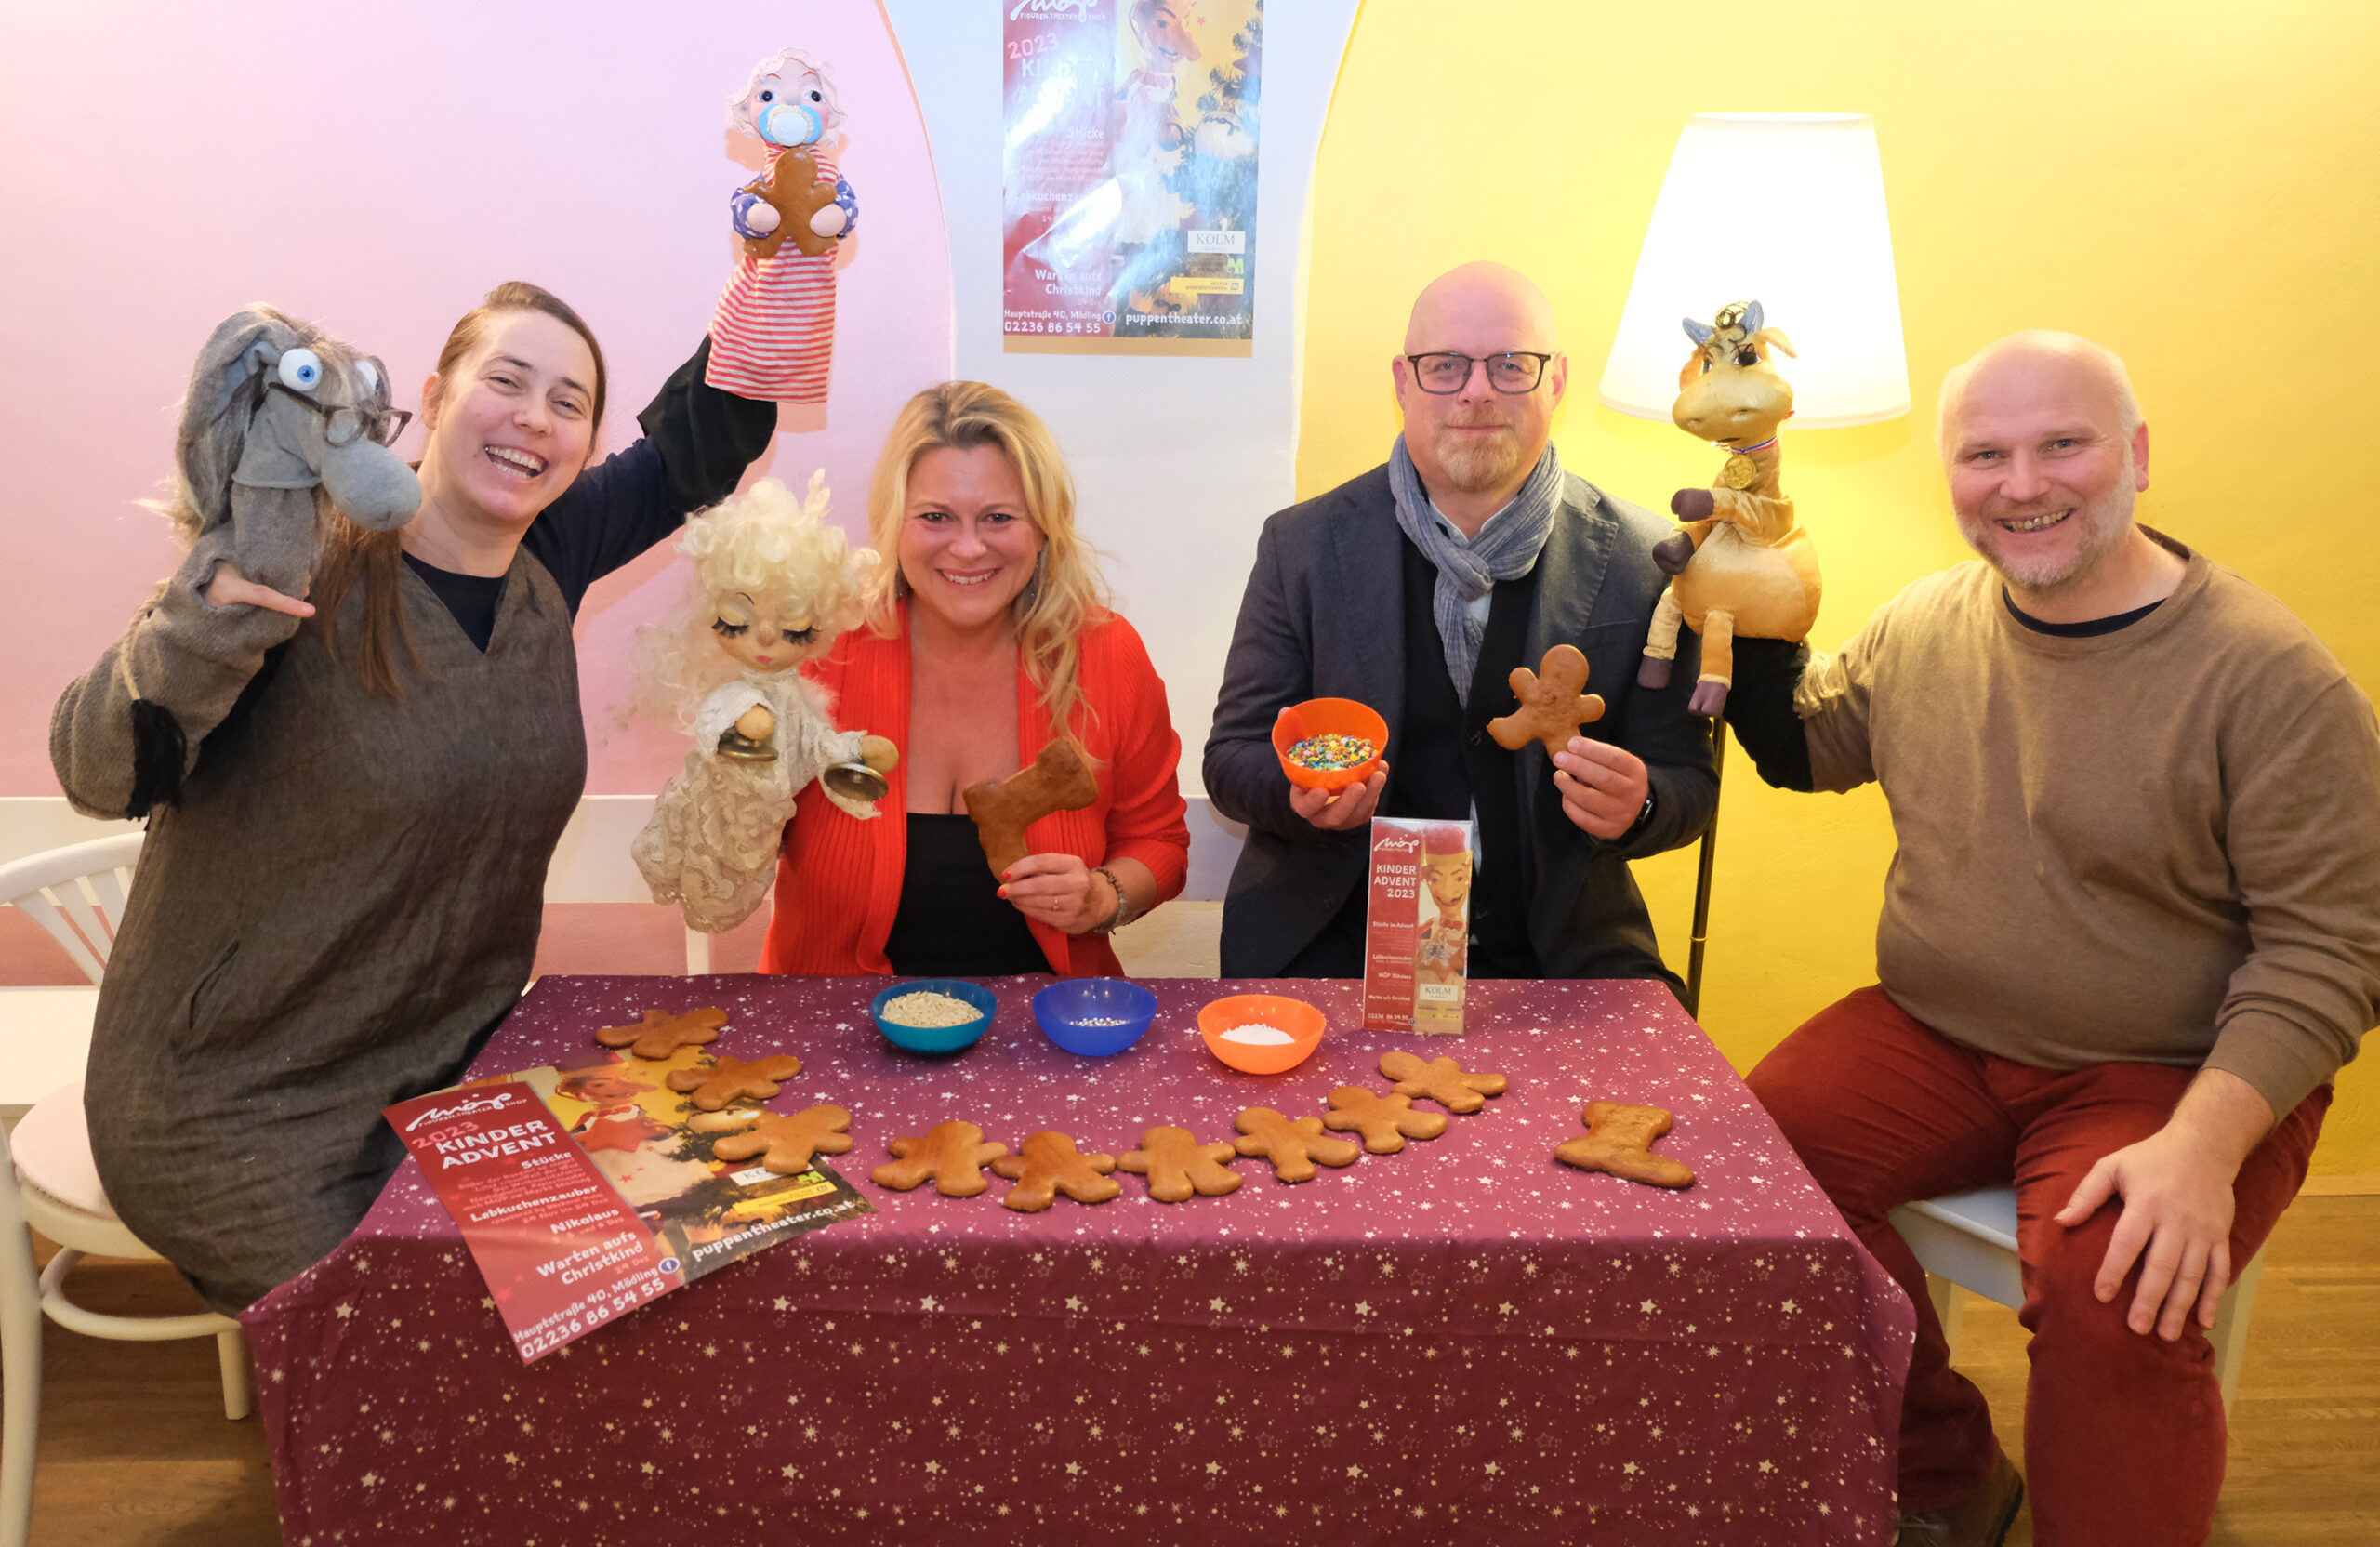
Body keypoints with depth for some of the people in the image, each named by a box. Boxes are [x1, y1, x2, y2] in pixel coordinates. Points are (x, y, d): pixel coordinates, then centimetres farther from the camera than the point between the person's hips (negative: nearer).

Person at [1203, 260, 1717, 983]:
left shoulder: (1641, 561, 0)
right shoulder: (1302, 546, 1)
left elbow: (1688, 780, 5)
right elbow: (1233, 758, 4)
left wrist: (1635, 807, -19)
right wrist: (1302, 792, -19)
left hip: (1558, 950, 2)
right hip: (1339, 943, -1)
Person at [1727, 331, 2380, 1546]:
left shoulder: (2270, 680, -13)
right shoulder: (1920, 627, 4)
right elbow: (1803, 748, 21)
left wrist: (2204, 1145, -25)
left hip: (2169, 1074, -4)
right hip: (1932, 1037, 5)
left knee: (2114, 1290, -32)